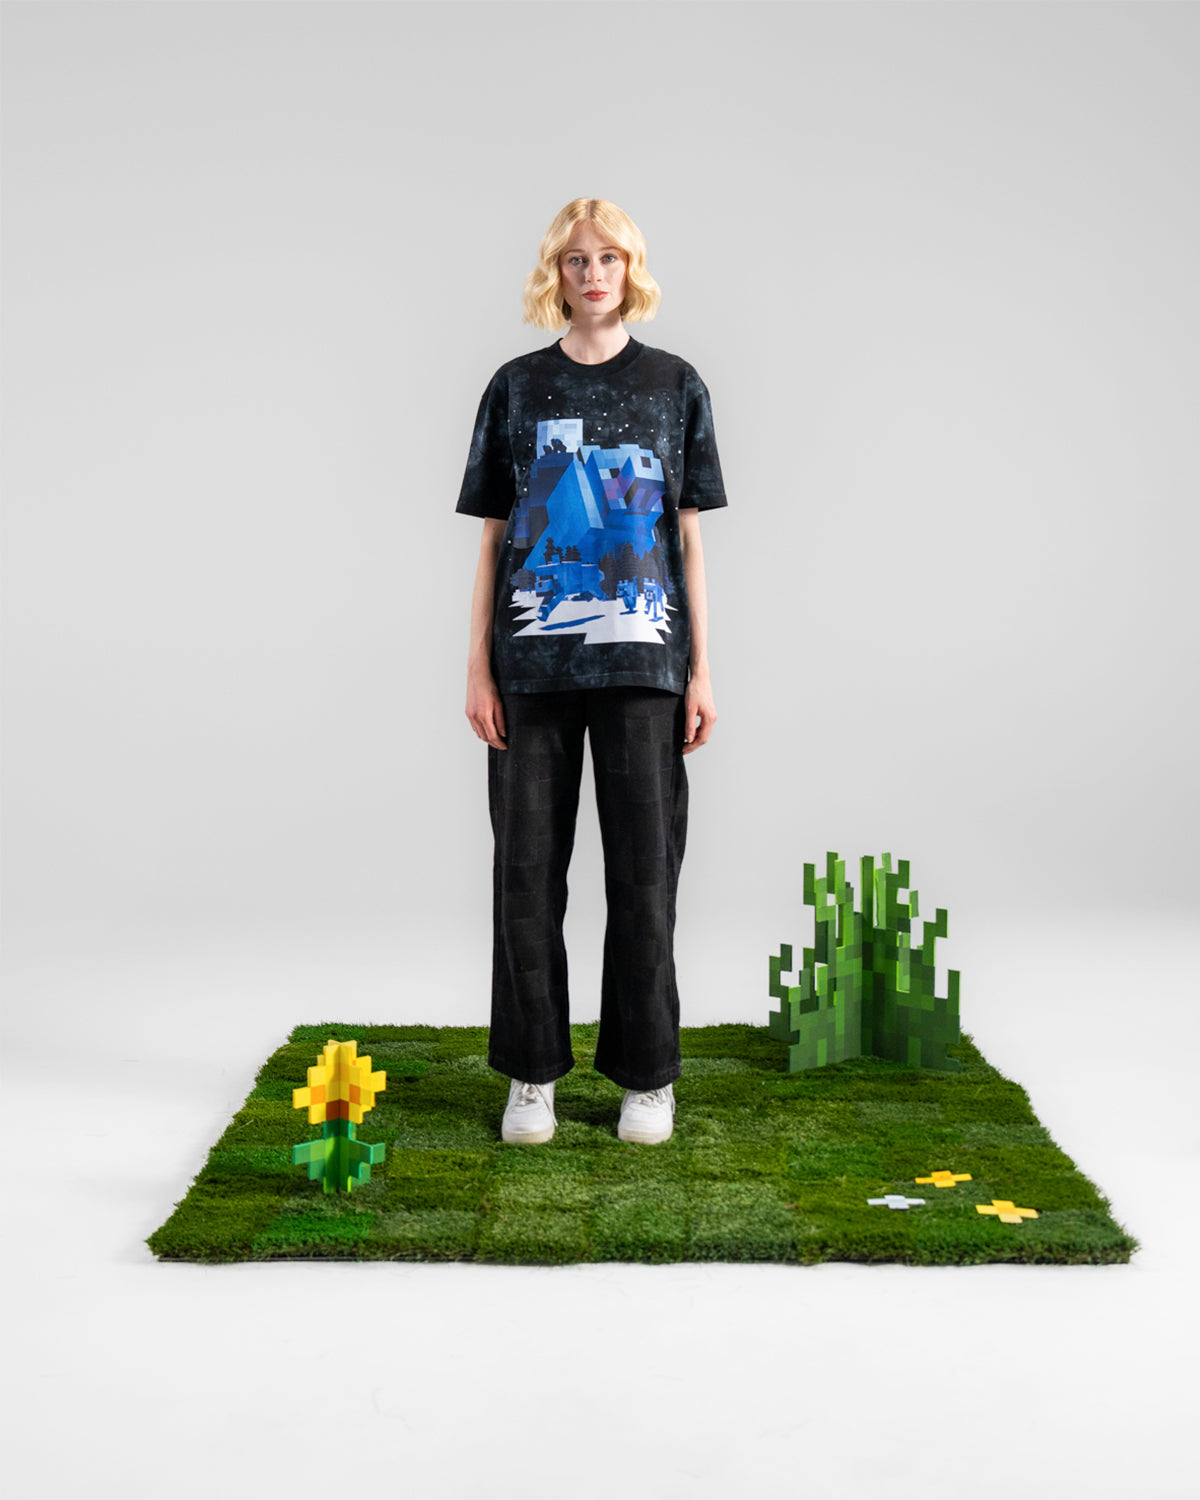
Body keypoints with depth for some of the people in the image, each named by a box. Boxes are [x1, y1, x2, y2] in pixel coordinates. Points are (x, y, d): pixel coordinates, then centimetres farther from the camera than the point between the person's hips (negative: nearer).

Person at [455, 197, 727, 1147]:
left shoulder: (675, 385, 8)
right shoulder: (517, 388, 9)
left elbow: (689, 538, 7)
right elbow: (493, 536, 8)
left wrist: (701, 668, 0)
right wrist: (478, 667, 0)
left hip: (641, 662, -1)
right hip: (532, 665, 1)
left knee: (644, 871, 2)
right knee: (528, 869, 4)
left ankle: (647, 1076, 16)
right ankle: (533, 1075, 18)